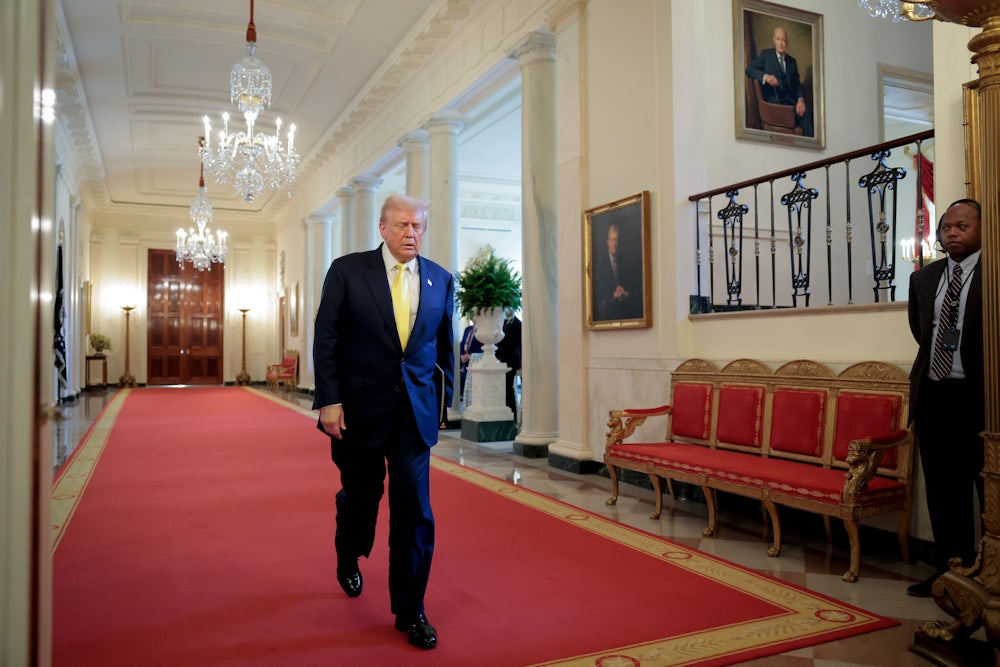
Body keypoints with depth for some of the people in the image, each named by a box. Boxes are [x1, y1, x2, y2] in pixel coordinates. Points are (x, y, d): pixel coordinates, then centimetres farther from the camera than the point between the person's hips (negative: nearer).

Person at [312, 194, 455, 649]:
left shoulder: (440, 280, 4)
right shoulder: (347, 271, -4)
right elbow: (326, 339, -5)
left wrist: (443, 396, 14)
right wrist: (329, 400, -11)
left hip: (415, 411, 1)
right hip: (359, 407, -1)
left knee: (414, 509, -2)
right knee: (360, 495, 16)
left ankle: (410, 611, 14)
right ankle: (348, 561, 49)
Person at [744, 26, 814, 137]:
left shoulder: (792, 61, 21)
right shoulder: (766, 54, 11)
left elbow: (797, 85, 16)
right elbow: (749, 69, -2)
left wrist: (801, 100, -6)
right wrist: (765, 77, -22)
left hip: (790, 101, 4)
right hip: (773, 101, -4)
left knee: (806, 111, -26)